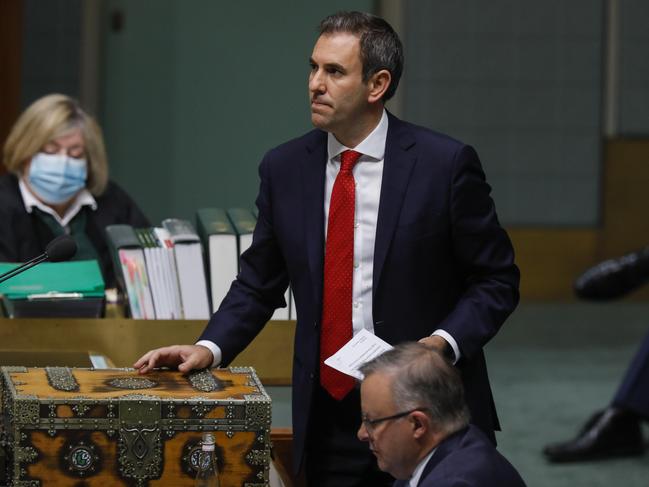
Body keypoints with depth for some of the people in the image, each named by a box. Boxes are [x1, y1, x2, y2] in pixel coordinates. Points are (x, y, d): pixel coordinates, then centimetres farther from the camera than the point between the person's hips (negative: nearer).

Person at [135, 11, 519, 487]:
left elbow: (496, 280, -1)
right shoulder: (285, 167, 3)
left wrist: (445, 341, -17)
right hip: (328, 416, 3)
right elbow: (258, 284, 11)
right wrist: (209, 348, -4)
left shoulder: (445, 162, -7)